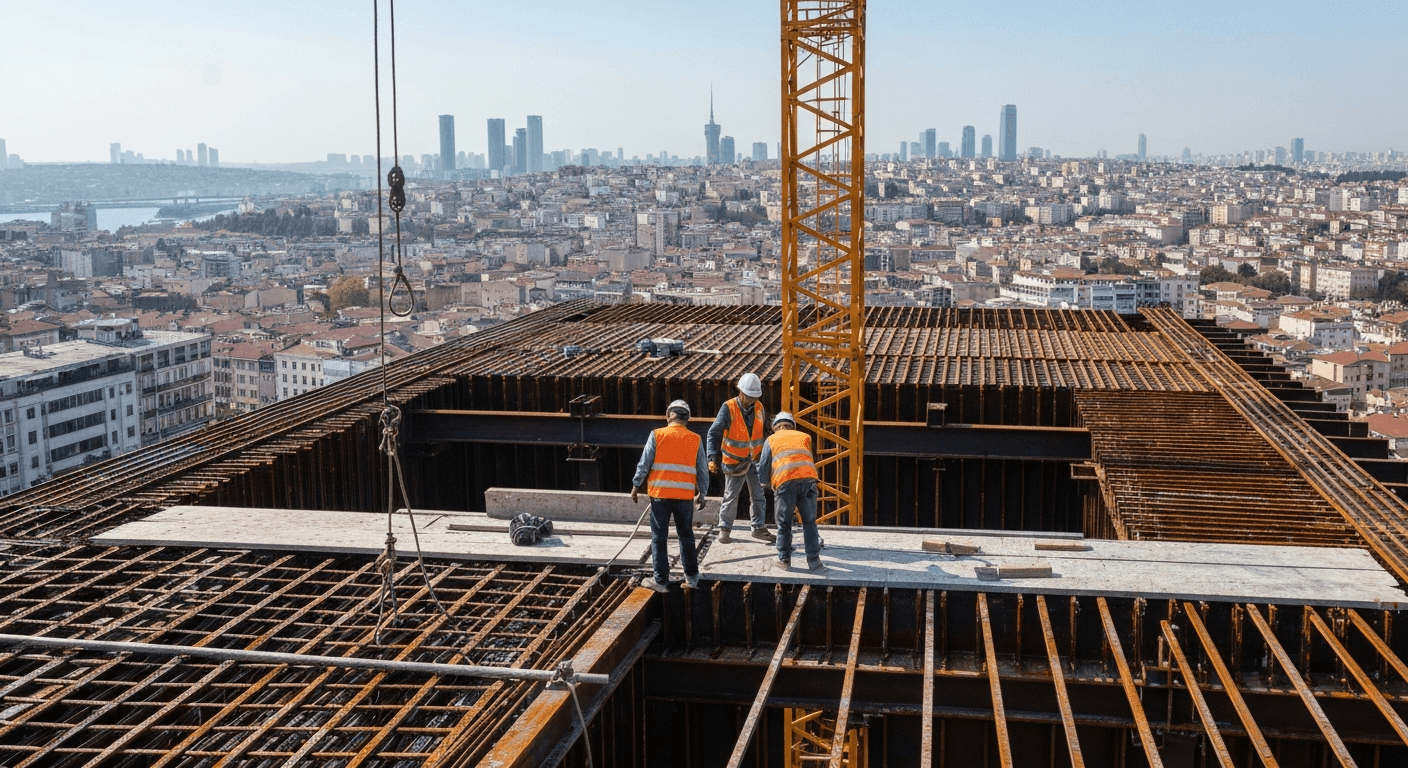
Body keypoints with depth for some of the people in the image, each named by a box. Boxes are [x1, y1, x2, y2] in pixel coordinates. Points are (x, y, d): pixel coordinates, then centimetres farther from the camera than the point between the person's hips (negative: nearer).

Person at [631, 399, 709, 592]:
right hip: (685, 495, 2)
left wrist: (636, 486, 8)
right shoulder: (695, 440, 2)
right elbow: (703, 471, 7)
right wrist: (702, 493, 19)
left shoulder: (657, 435, -5)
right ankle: (692, 576, 27)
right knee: (686, 535, 18)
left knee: (659, 538, 7)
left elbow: (644, 464, -4)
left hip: (659, 494, -2)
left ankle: (661, 581, 10)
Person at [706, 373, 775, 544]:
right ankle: (724, 529, 15)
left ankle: (759, 528, 17)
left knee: (758, 496, 6)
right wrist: (712, 457, -26)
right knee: (731, 496, 2)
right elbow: (714, 433, -17)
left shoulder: (759, 408, 1)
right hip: (734, 461, -4)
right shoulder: (728, 408, -15)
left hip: (754, 460, 4)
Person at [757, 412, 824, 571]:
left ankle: (784, 560, 16)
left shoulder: (771, 440, 20)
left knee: (784, 524, 11)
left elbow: (763, 469, 15)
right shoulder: (804, 437, 26)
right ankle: (814, 560, 11)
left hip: (784, 482, -2)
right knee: (809, 522, 11)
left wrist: (770, 483, 33)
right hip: (808, 479, 2)